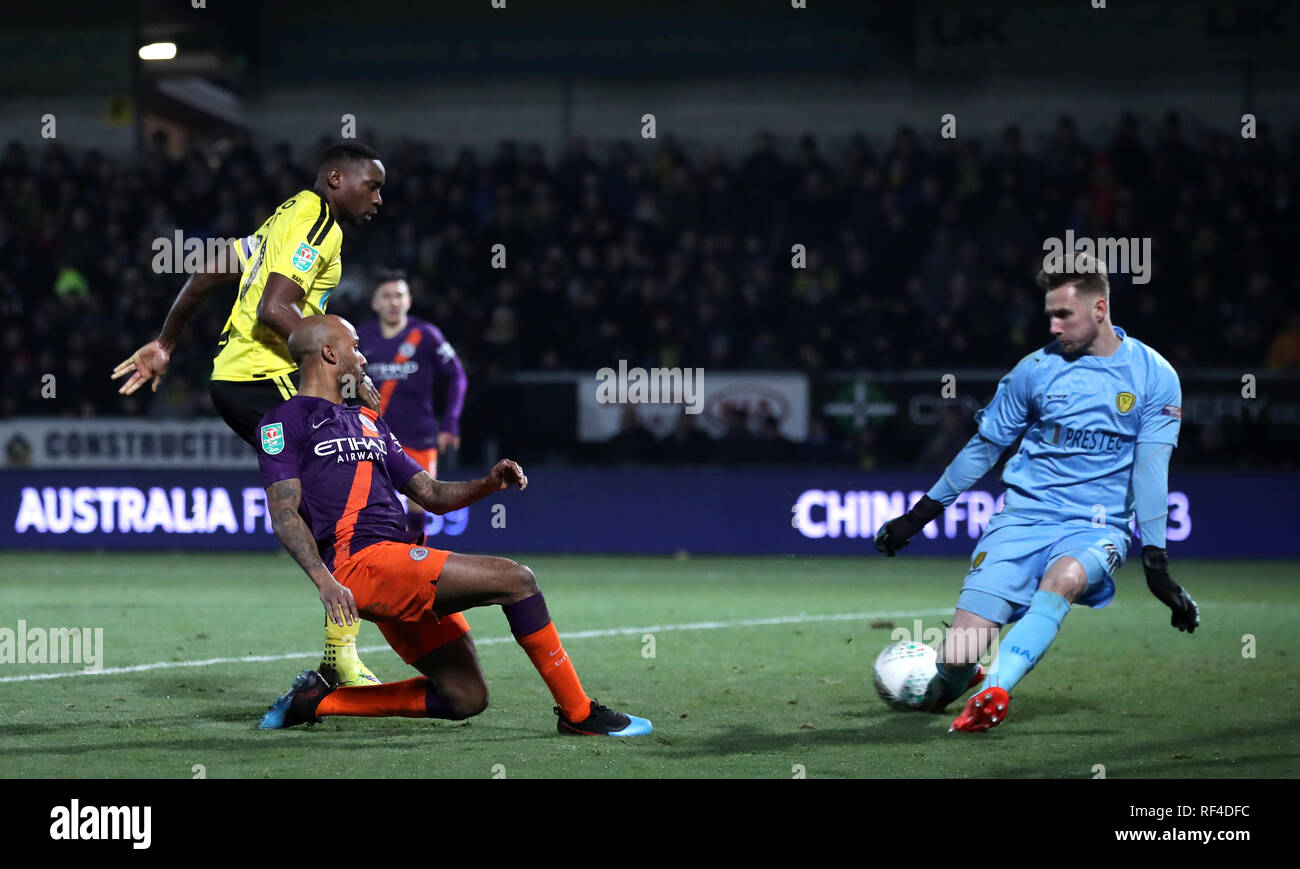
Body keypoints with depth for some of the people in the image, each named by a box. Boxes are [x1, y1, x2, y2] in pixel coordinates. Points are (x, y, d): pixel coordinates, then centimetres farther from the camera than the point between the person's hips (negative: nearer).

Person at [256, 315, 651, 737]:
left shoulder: (368, 421, 29)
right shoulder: (286, 421, 4)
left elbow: (431, 494, 26)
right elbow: (284, 513, -8)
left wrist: (488, 483, 5)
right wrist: (325, 580, -22)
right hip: (363, 560, -9)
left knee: (465, 698, 5)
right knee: (515, 579, -16)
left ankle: (322, 699, 12)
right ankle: (578, 713, -9)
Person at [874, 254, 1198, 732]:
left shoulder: (1154, 376, -1)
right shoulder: (1037, 368, 4)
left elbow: (1150, 470, -3)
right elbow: (983, 446, 14)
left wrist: (1156, 565, -10)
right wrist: (918, 516, 15)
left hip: (1097, 525, -2)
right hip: (1024, 515, 2)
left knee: (1064, 577, -40)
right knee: (962, 650, -15)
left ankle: (993, 692, -47)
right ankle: (946, 688, 21)